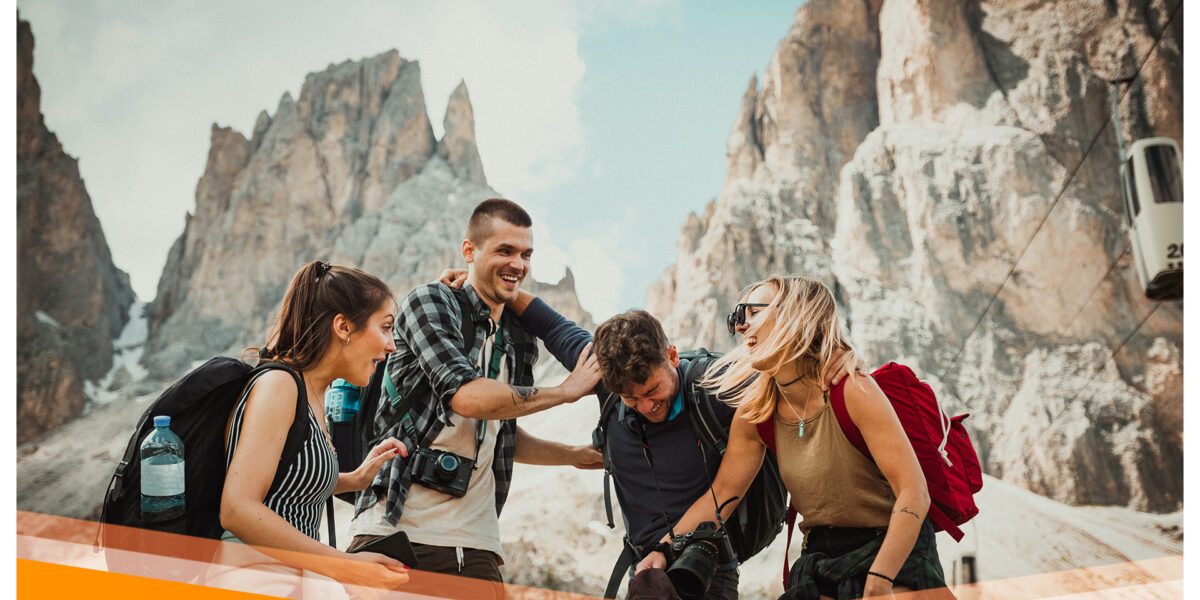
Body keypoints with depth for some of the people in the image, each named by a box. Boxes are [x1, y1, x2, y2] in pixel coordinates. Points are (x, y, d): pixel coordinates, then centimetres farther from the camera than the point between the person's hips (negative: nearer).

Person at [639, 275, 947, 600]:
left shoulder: (853, 391, -18)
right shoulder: (755, 411, -1)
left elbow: (914, 492, -22)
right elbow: (721, 494, 5)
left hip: (896, 554, -4)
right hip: (820, 559, 5)